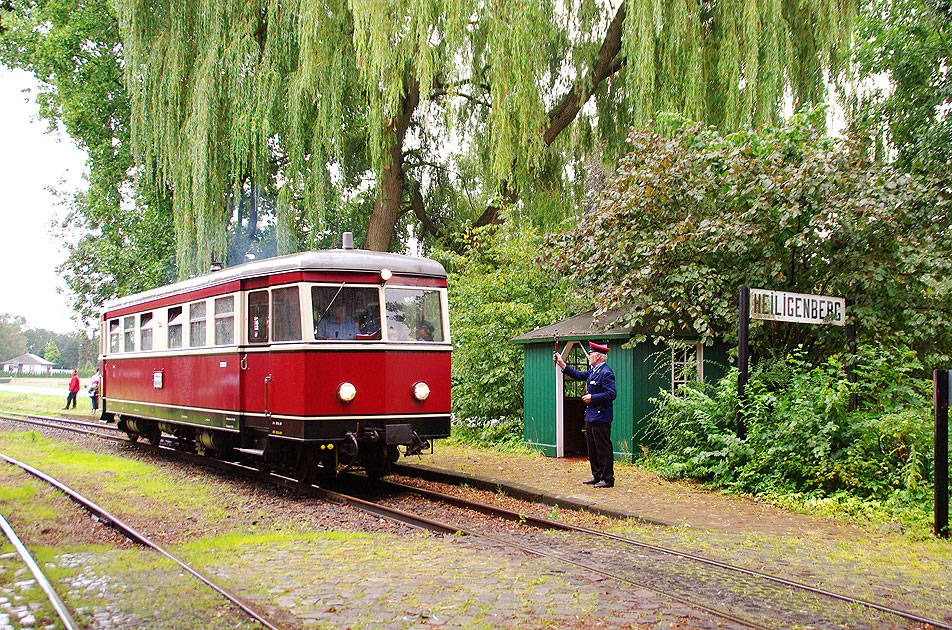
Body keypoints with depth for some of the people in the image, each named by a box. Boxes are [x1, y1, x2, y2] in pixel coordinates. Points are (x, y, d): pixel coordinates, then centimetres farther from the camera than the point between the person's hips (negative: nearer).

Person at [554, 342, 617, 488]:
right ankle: (597, 476, 24)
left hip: (601, 418, -10)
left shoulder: (606, 372, -16)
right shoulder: (593, 371, 14)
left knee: (603, 449, -3)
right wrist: (561, 364, 17)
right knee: (592, 449, 15)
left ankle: (608, 479, 4)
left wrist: (592, 398, -17)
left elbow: (611, 394, -22)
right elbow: (578, 375, 22)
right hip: (591, 417, 10)